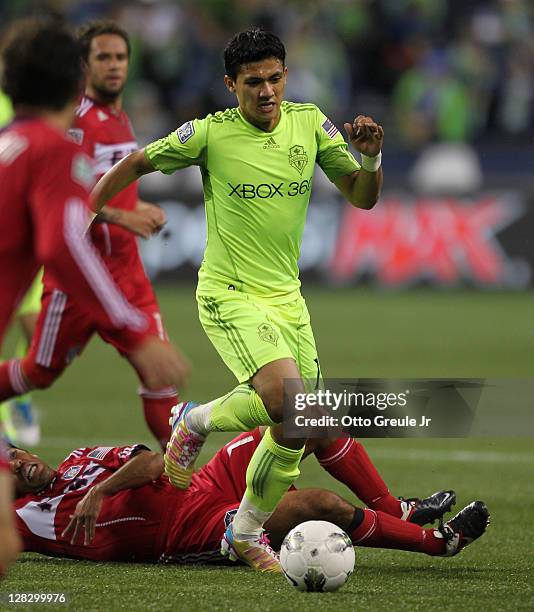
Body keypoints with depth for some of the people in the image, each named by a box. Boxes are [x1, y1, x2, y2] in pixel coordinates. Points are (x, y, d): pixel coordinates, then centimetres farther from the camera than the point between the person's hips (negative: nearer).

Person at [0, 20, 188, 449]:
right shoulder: (75, 121, -13)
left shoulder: (120, 118, 14)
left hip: (126, 271, 7)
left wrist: (138, 210, 11)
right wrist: (120, 216, -26)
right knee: (40, 372, 5)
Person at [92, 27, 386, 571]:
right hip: (229, 295, -5)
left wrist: (371, 158, -14)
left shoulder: (309, 124, 1)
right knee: (288, 399, -27)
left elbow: (362, 198, 5)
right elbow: (135, 164, 4)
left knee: (296, 430, 4)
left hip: (286, 296, 5)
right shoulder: (210, 133, -10)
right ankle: (197, 421, 2)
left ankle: (245, 534, 23)